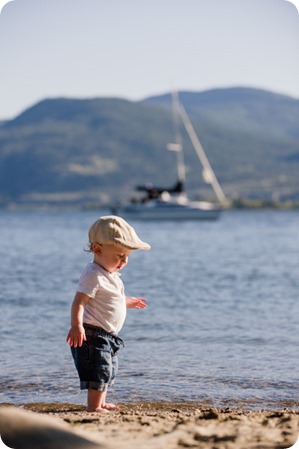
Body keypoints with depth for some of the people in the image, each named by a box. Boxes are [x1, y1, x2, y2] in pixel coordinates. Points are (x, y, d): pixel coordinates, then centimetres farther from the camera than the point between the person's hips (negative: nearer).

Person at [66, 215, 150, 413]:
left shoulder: (110, 274, 12)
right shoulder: (93, 275, -20)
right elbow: (79, 302, -28)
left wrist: (128, 302, 41)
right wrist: (76, 325, -40)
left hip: (107, 335, 11)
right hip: (93, 334, -11)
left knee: (109, 370, 20)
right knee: (99, 370, -10)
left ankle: (100, 402, 33)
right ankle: (94, 406, -2)